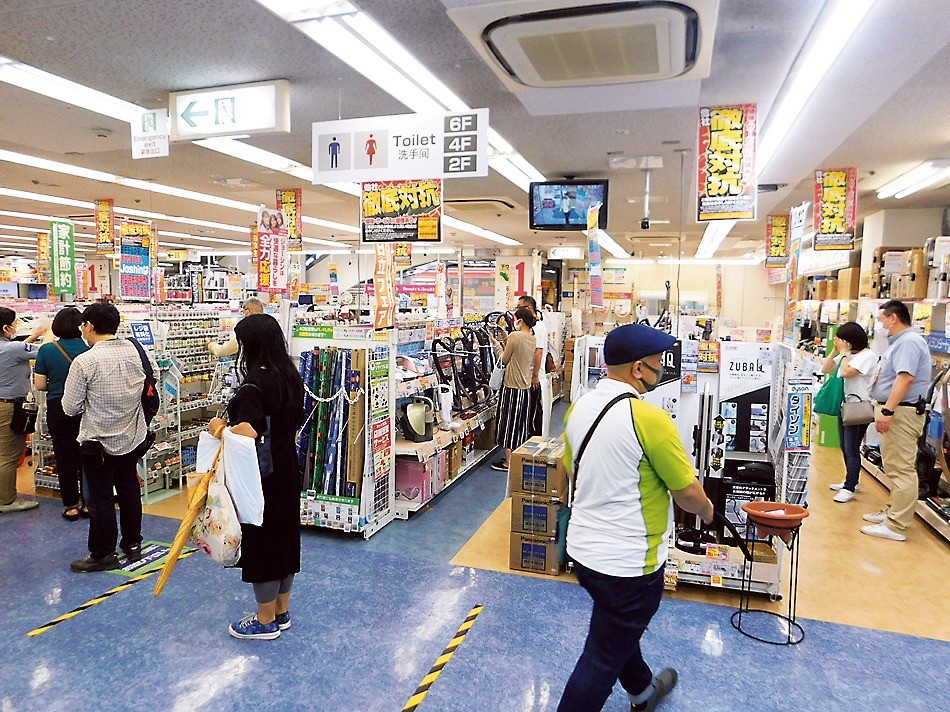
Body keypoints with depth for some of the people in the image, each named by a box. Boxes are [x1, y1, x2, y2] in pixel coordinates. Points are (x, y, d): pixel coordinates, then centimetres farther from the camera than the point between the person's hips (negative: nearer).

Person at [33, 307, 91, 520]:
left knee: (65, 457, 10)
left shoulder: (47, 350, -9)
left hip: (58, 409, 0)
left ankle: (71, 505, 18)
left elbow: (39, 385, -6)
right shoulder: (90, 349, -10)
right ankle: (87, 503, 19)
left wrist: (57, 384, 14)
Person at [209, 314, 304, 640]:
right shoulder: (291, 377, 5)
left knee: (261, 542, 6)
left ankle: (266, 622, 21)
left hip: (261, 475, -9)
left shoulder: (255, 384, -21)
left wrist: (220, 427, -13)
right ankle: (281, 612, 33)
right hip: (287, 469, 9)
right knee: (284, 536, 17)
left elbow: (248, 433, -33)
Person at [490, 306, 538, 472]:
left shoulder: (514, 336, -17)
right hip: (526, 386, 7)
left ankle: (508, 461, 8)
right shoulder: (533, 339, 6)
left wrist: (502, 347, 9)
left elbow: (504, 360, -8)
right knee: (521, 423, 16)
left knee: (509, 422, 2)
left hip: (512, 386, -7)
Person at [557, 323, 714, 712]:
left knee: (620, 630, 31)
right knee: (602, 659, 9)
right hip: (627, 562, -8)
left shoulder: (578, 408, -2)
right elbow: (688, 493, -15)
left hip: (582, 547, 8)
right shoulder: (650, 418, -25)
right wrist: (706, 509, 6)